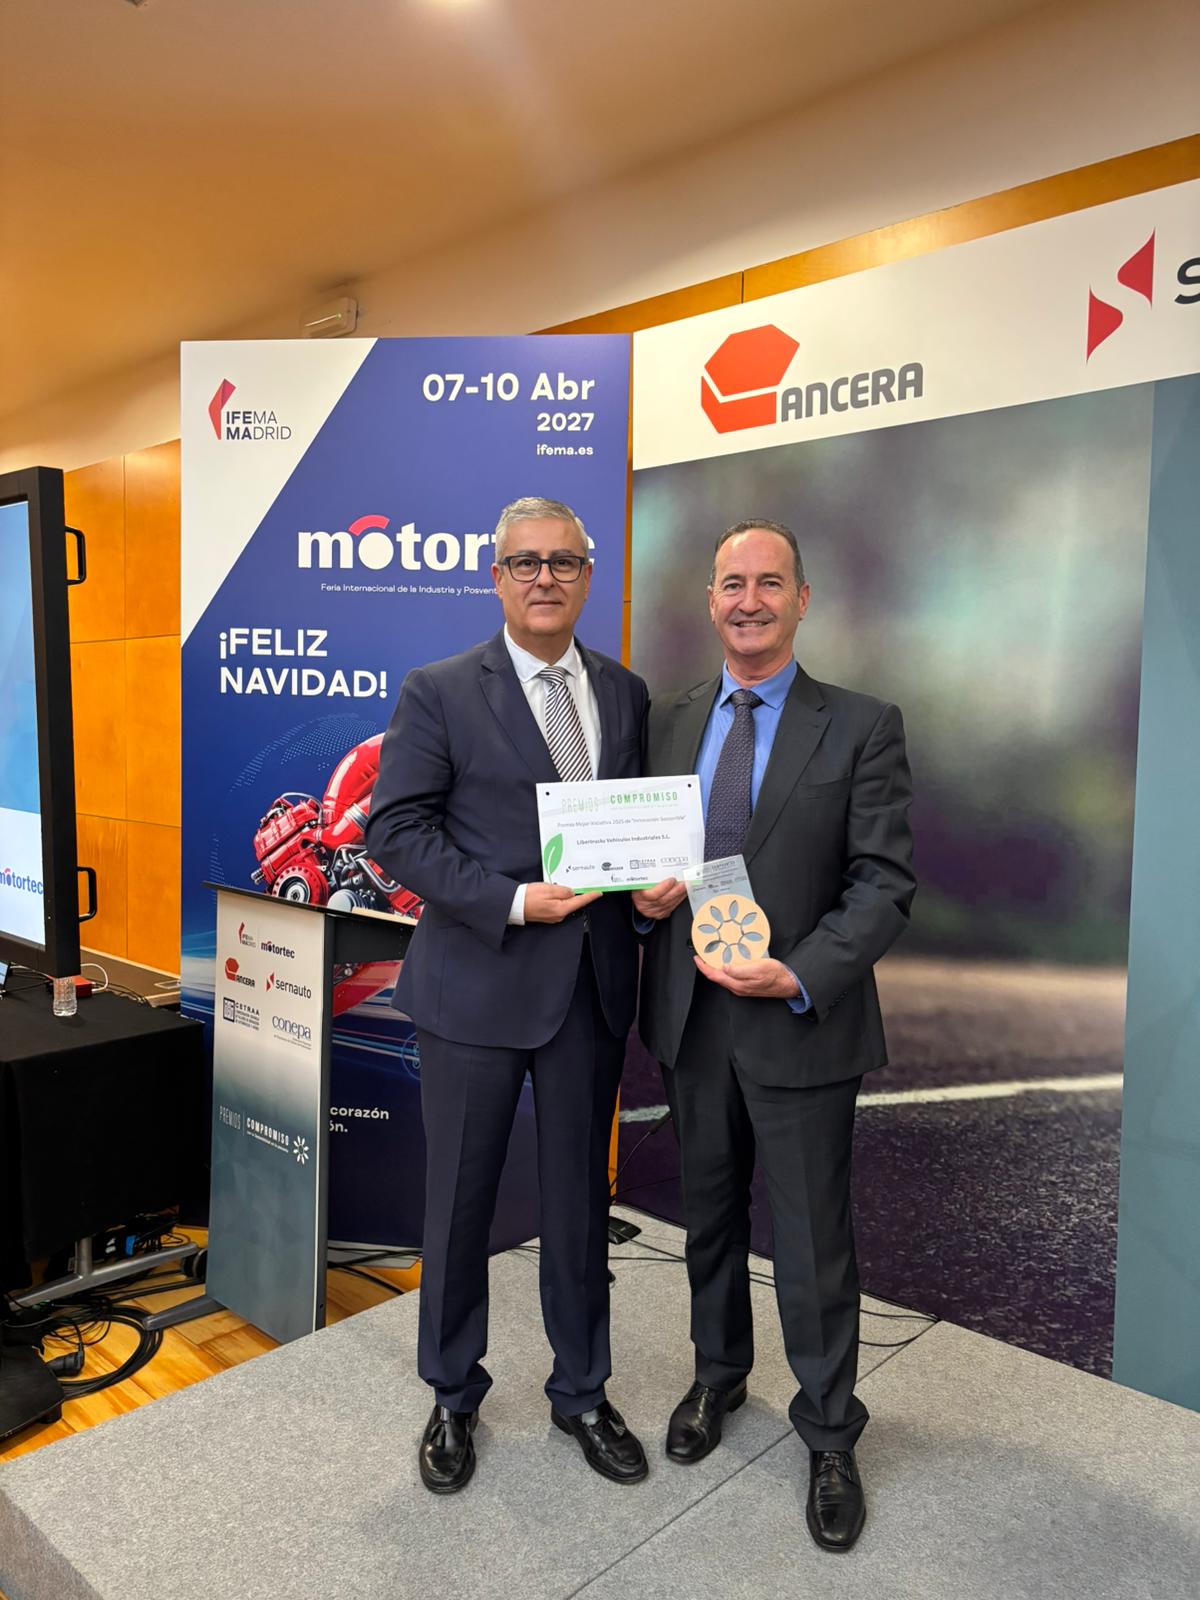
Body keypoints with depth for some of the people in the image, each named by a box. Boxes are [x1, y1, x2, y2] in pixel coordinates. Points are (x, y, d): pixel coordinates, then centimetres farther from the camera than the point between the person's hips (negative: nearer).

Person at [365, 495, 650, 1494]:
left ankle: (583, 1393, 38)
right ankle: (453, 1399, 37)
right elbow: (396, 831, -10)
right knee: (460, 1200, 12)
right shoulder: (440, 693, -5)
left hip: (593, 986, 4)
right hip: (476, 986, -3)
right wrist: (513, 902, -19)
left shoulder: (626, 693, 8)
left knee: (581, 1199, 16)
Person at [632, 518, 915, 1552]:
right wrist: (644, 894, -8)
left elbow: (885, 881, -10)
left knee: (814, 1242, 8)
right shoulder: (671, 722, 7)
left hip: (803, 1022, -3)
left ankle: (829, 1438, 32)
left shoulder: (863, 727, -6)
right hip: (691, 1016, 4)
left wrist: (800, 977, -22)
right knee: (710, 1217, 21)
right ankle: (718, 1375, 45)